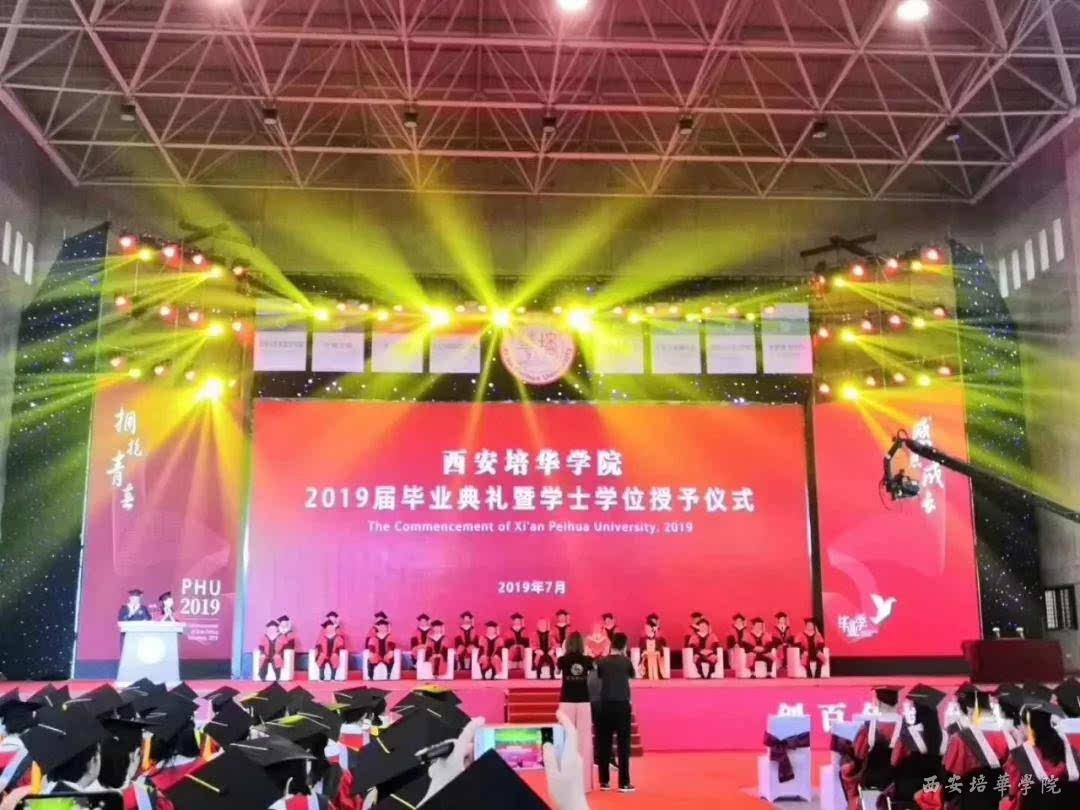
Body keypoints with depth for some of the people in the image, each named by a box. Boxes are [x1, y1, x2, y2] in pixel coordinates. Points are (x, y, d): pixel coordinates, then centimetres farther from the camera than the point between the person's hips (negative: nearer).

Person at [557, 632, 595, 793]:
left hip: (567, 703, -1)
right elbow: (595, 668, 22)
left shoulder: (563, 660, -2)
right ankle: (584, 782, 2)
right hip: (583, 703, 1)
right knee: (584, 740, 2)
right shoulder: (587, 660, 0)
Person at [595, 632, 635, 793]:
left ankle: (604, 781, 11)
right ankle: (624, 782, -2)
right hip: (622, 705, -2)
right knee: (623, 744, 1)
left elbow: (598, 677, 11)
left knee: (604, 744, 8)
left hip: (605, 705, 2)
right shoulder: (626, 661, -1)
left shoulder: (601, 661, 1)